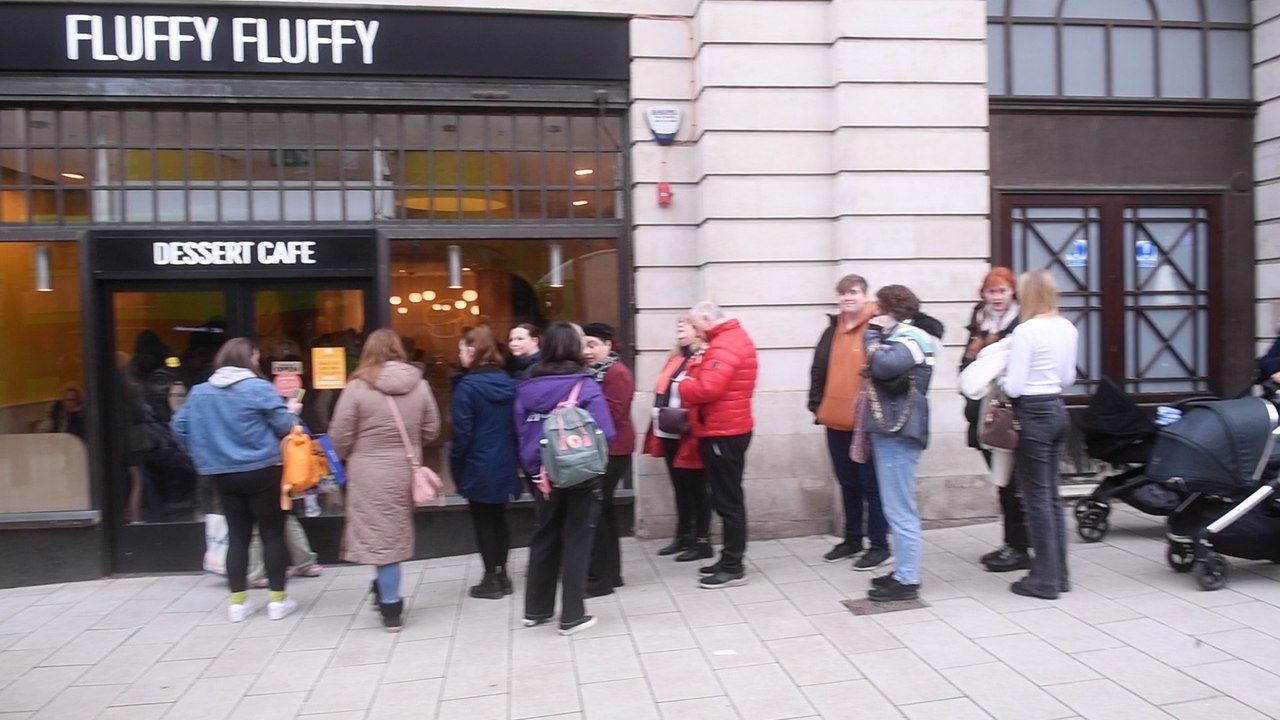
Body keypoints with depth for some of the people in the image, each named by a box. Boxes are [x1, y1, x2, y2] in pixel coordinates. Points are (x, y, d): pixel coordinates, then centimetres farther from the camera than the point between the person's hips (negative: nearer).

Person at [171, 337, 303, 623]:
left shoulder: (199, 392, 5)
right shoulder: (259, 388, -12)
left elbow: (179, 426, 7)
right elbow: (284, 425, -10)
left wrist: (202, 452, 18)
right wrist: (292, 411, 11)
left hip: (223, 474, 5)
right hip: (261, 471, -5)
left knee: (237, 536, 12)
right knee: (272, 534, 5)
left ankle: (237, 602, 15)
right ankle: (277, 600, 9)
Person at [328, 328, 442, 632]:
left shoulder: (358, 386, -11)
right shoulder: (419, 384, 0)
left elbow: (340, 437, -7)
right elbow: (431, 430, 7)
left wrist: (344, 460, 13)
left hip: (369, 473, -4)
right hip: (405, 471, 4)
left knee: (381, 536, 3)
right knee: (395, 534, 19)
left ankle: (391, 607, 10)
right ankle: (386, 591, 28)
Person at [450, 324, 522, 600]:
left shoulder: (467, 386, -16)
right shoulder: (508, 382, 4)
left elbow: (462, 433, -16)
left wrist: (456, 465, -4)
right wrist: (510, 456, 15)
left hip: (478, 467, -6)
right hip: (504, 465, 6)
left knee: (483, 522, 6)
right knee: (498, 519, 17)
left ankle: (492, 579, 13)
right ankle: (501, 574, 23)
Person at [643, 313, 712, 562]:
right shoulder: (675, 358, 16)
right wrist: (657, 428, 17)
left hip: (689, 436, -9)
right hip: (670, 435, 9)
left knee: (696, 488, 1)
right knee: (680, 487, 17)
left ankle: (703, 542, 11)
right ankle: (683, 537, 28)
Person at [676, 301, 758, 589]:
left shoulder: (725, 345, -19)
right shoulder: (732, 338, 16)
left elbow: (707, 388, -28)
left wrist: (682, 386, -10)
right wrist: (695, 370, 0)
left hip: (723, 432, -11)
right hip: (726, 429, 11)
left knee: (728, 500, -4)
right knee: (727, 498, 15)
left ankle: (733, 568, 3)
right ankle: (728, 559, 24)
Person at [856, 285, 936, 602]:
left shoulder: (910, 339, -12)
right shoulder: (901, 338, 18)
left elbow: (882, 365, -30)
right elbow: (881, 371, 24)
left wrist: (873, 335, -16)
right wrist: (877, 335, 12)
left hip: (897, 432, -11)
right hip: (891, 430, 11)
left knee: (900, 509, -6)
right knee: (898, 508, 15)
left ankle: (907, 580, -1)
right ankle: (903, 572, 23)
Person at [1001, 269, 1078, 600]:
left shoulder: (1026, 331, -17)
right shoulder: (1068, 328, 8)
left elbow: (1014, 387, -17)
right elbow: (1068, 378, 17)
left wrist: (1000, 377, 2)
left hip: (1033, 414, -8)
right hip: (1057, 410, 8)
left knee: (1037, 498, 0)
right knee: (1052, 495, 15)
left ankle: (1044, 579, 8)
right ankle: (1059, 573, 22)